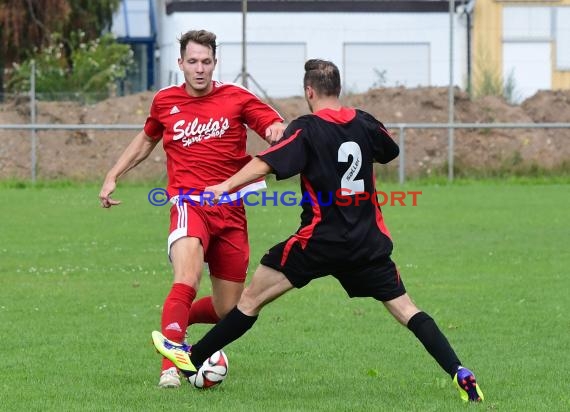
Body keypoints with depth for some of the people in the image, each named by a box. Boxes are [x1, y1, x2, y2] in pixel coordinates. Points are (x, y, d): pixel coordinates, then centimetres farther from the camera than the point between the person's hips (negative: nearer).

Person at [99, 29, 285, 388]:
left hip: (230, 208, 2)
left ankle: (179, 319, 37)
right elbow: (146, 140, 27)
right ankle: (170, 367, -29)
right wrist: (113, 176, 23)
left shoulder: (236, 98, 3)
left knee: (227, 311, 6)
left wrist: (278, 130, -25)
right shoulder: (165, 102, 8)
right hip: (189, 203, -2)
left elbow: (277, 127, -1)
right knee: (187, 281, -30)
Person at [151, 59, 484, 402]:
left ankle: (194, 359, 12)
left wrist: (226, 186, -24)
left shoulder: (307, 129, -8)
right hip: (369, 242, 4)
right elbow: (390, 152, 28)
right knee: (405, 308, 6)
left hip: (320, 241, -4)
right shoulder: (365, 124, 6)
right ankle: (461, 374, -7)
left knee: (252, 298, 6)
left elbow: (266, 163, -21)